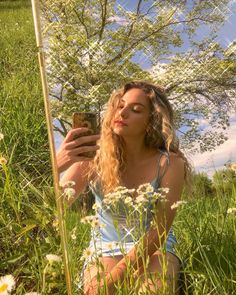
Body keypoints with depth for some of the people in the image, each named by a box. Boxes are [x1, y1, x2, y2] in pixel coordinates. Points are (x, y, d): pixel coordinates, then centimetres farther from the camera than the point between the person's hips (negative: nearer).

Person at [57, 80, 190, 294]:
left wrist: (114, 276, -26)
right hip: (104, 251, 1)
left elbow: (159, 231, -15)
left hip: (154, 250, 0)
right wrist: (56, 166, -36)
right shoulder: (94, 159, -12)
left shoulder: (169, 164, -14)